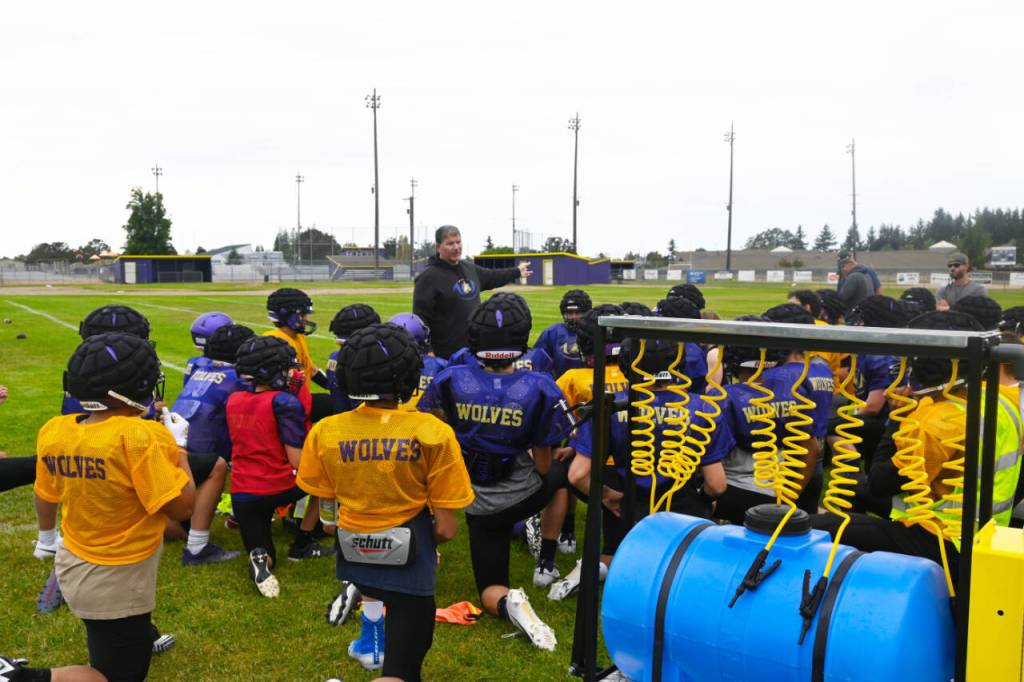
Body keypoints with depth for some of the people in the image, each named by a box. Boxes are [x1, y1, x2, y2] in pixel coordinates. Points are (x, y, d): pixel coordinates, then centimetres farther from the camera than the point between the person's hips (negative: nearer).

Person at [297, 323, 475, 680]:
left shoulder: (325, 433, -10)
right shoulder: (432, 434, -18)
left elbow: (328, 512, 1)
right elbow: (446, 529, -14)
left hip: (353, 556, 4)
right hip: (408, 566, -4)